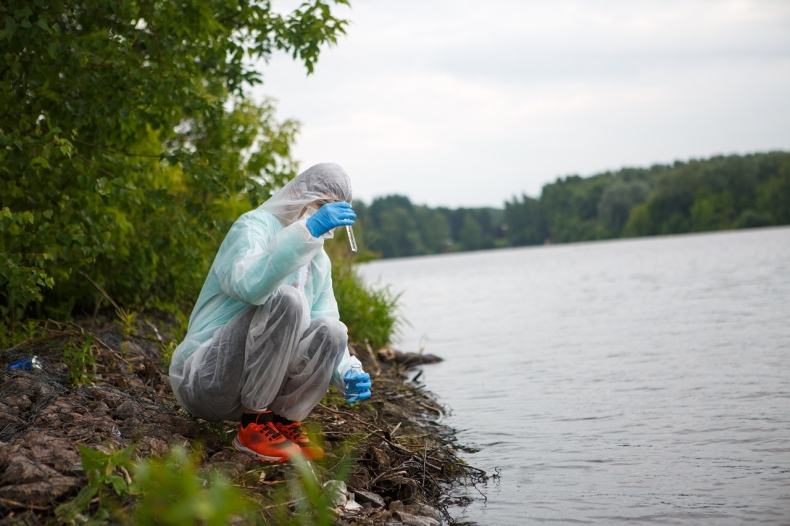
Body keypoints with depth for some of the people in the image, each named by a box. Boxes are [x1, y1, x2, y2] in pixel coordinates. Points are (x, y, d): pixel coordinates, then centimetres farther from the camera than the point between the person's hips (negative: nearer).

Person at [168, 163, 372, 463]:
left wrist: (348, 374, -13)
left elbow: (328, 342, 8)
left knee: (330, 331, -16)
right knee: (286, 299, -28)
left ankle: (286, 423, -3)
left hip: (251, 386, 6)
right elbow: (247, 284, -34)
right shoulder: (255, 225, -10)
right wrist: (308, 231, -37)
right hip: (202, 379, -6)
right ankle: (253, 426, -20)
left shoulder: (319, 262, 13)